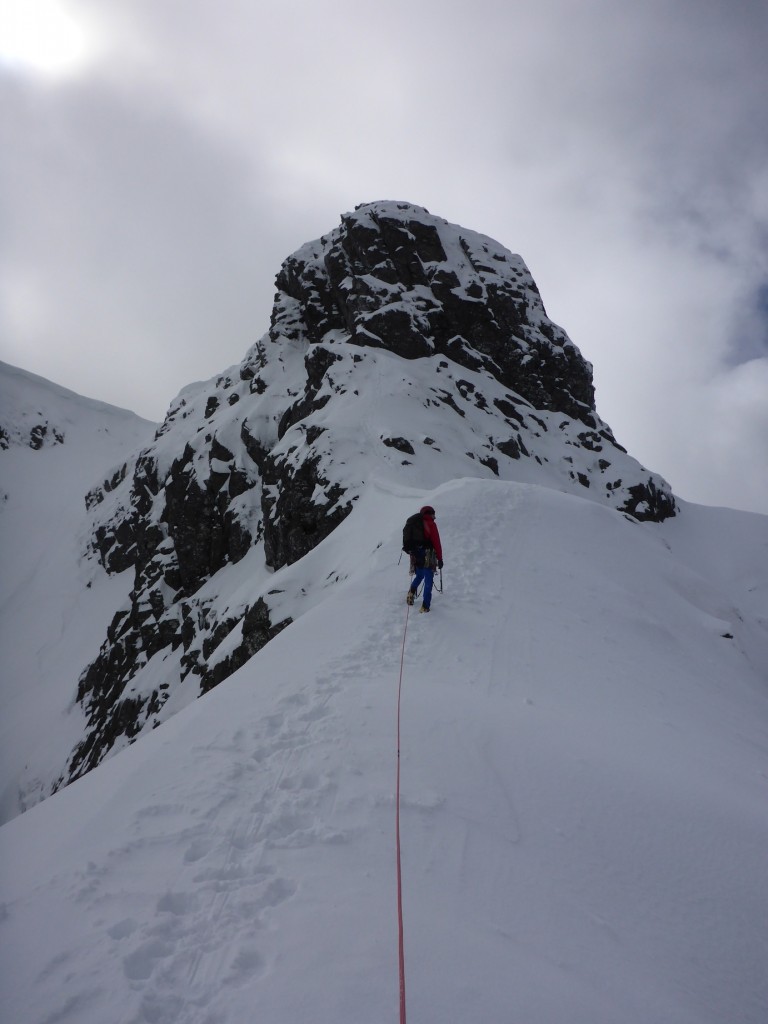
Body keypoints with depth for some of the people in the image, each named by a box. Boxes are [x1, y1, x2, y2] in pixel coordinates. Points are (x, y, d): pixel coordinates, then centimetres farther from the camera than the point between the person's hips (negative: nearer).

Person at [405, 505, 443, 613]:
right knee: (428, 581, 2)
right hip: (428, 558, -5)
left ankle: (411, 592, 8)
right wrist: (440, 558, -4)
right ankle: (425, 606, -2)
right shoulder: (431, 525, -7)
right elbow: (437, 543, -9)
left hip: (416, 556, 5)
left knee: (419, 576, 27)